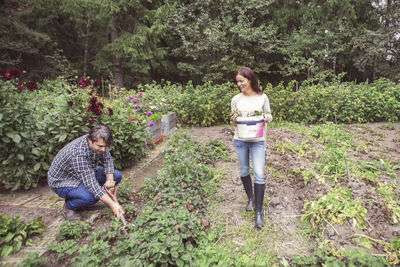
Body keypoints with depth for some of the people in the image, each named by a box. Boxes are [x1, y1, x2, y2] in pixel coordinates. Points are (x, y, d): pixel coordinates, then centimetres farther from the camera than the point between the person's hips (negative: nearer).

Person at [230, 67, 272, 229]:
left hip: (257, 141, -2)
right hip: (240, 141, 2)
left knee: (259, 175, -7)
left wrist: (266, 118, -15)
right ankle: (250, 198, 38)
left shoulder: (262, 98, -1)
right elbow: (233, 121, 10)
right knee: (244, 172, 14)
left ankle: (258, 212, 6)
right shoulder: (236, 99, 3)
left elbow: (269, 116, 9)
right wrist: (234, 120, -14)